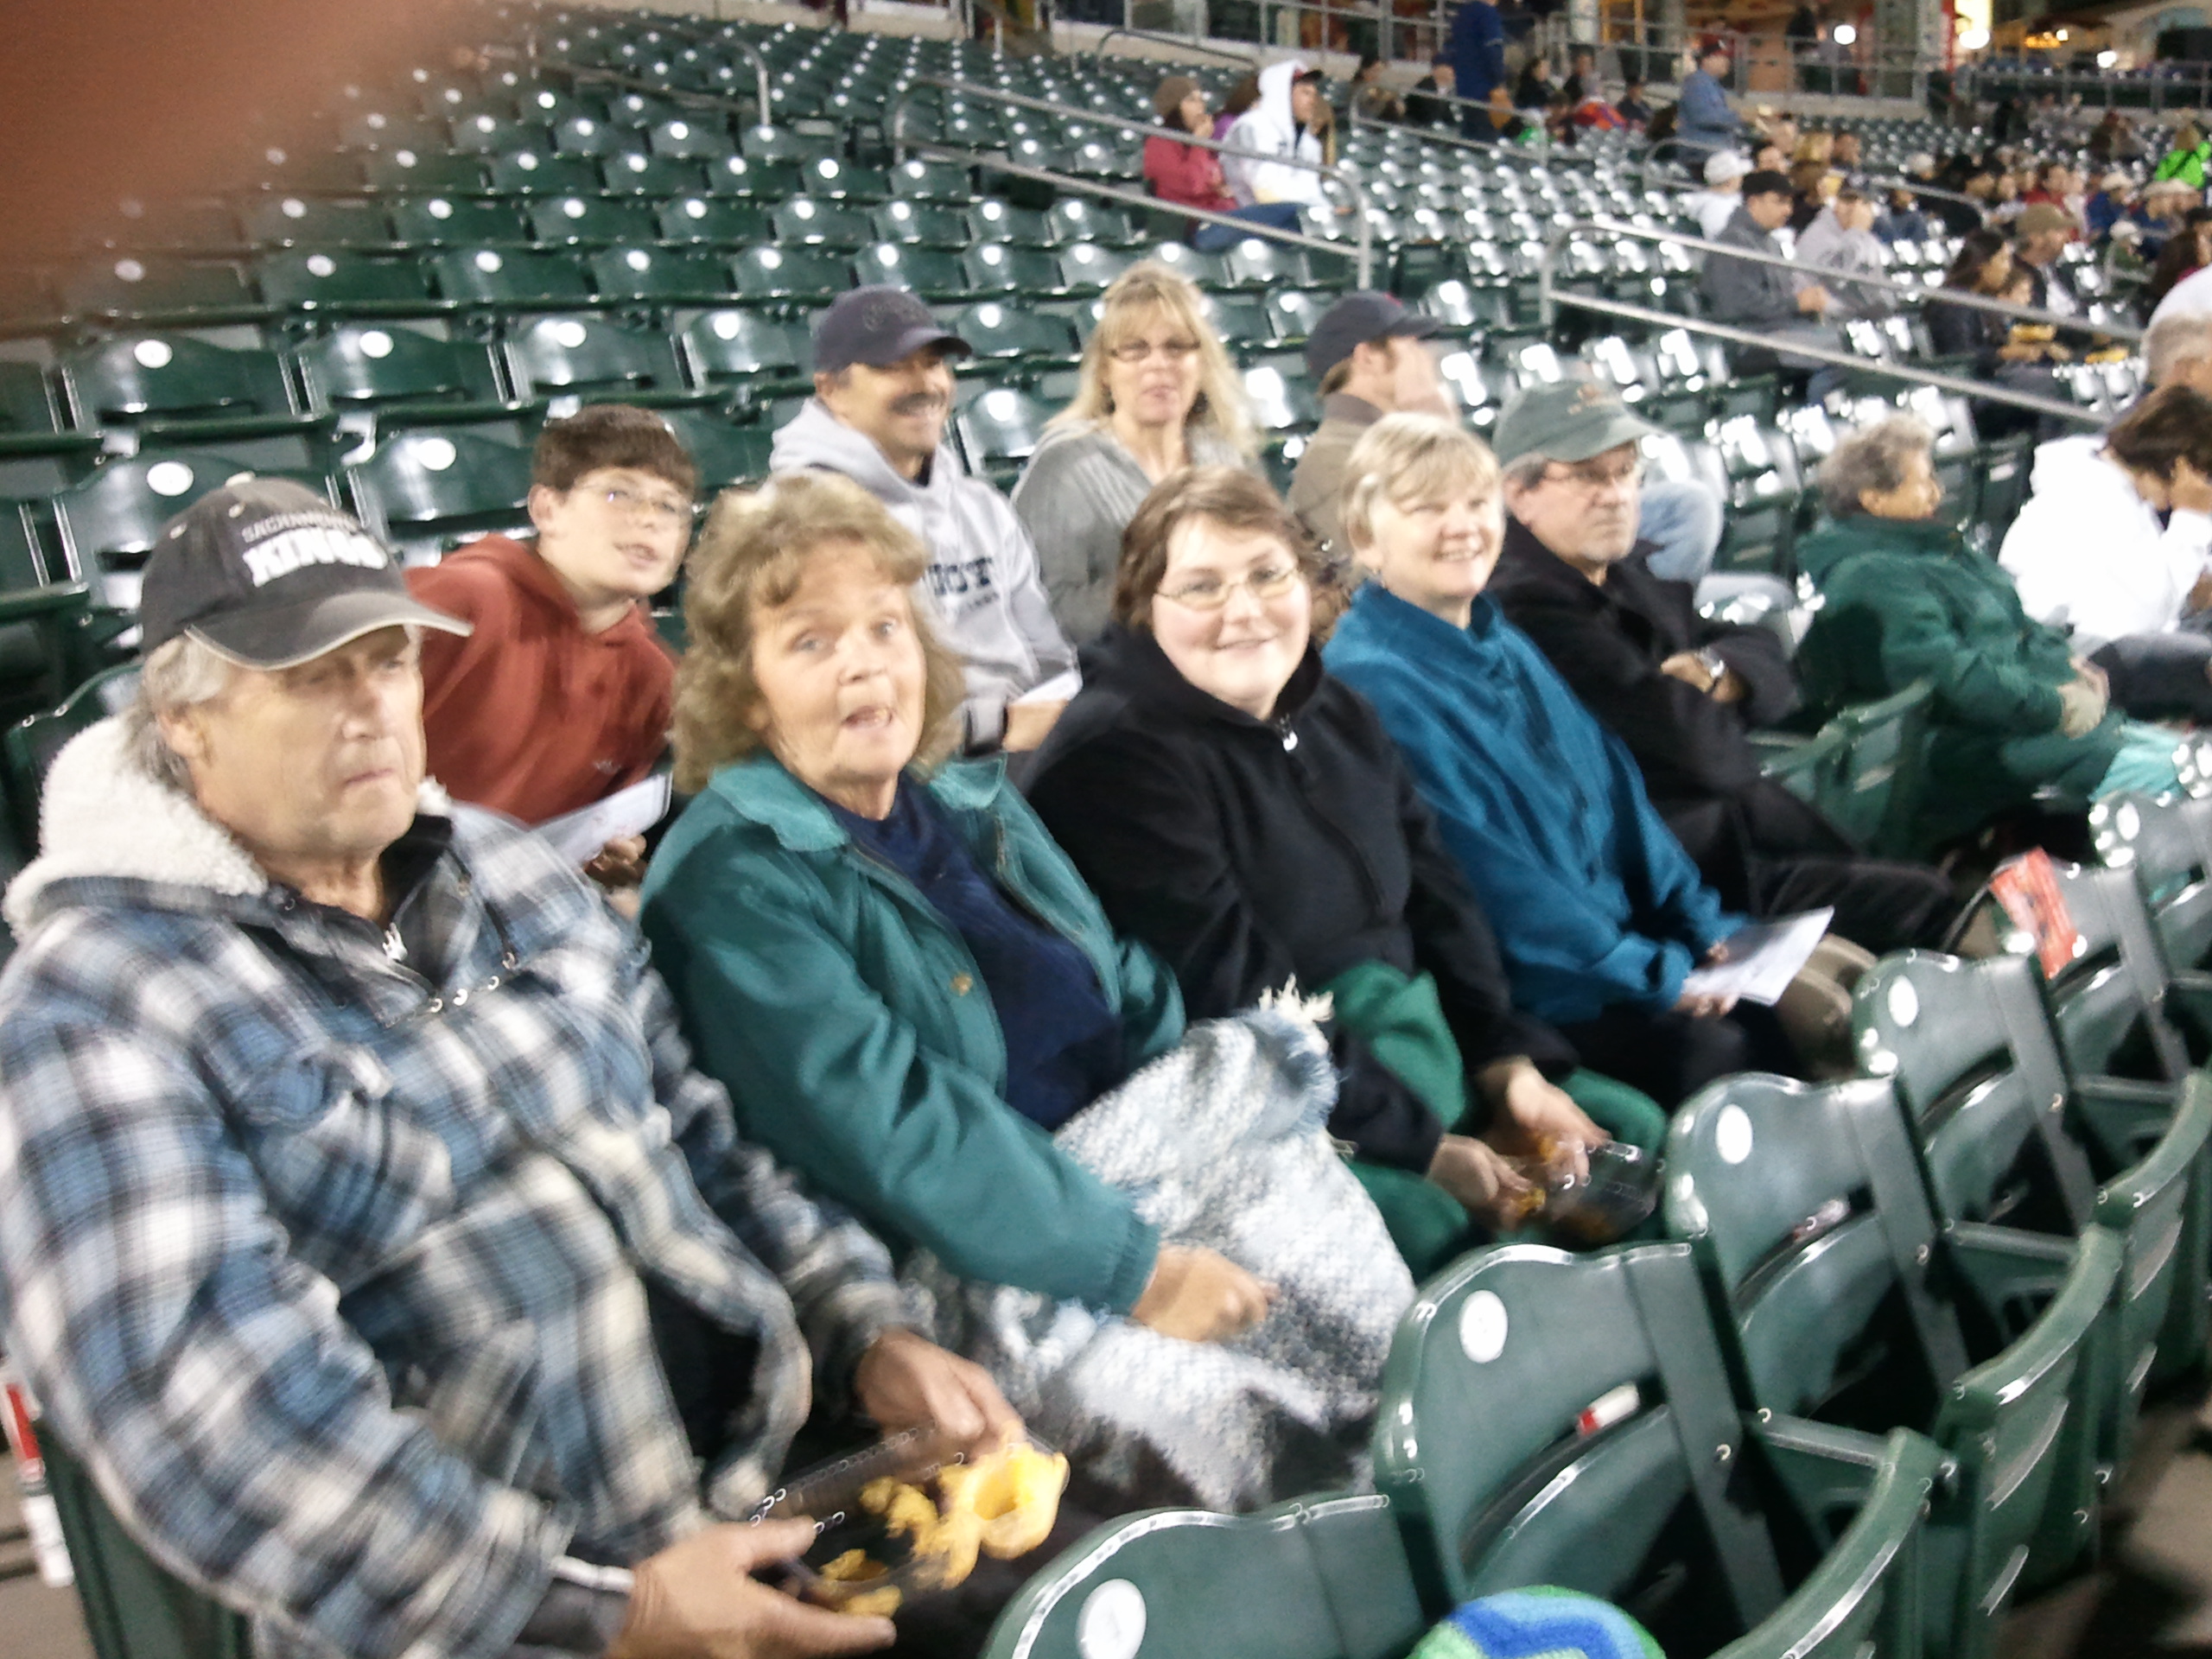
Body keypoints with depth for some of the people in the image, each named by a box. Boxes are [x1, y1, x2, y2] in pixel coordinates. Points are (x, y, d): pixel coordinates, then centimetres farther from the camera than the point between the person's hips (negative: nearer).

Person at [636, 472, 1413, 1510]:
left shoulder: (972, 804, 15)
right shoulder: (730, 880, -9)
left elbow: (1135, 999, 15)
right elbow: (895, 1129, -19)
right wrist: (1136, 1269, -21)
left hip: (1136, 1185, 8)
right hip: (961, 1277, -7)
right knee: (1237, 1430, -28)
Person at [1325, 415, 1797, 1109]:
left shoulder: (1506, 648, 14)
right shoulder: (1367, 682, -13)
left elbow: (1616, 791, 14)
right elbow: (1483, 874, -17)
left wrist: (1707, 929, 3)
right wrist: (1656, 978, -15)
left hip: (1627, 952, 8)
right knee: (1717, 1053, -23)